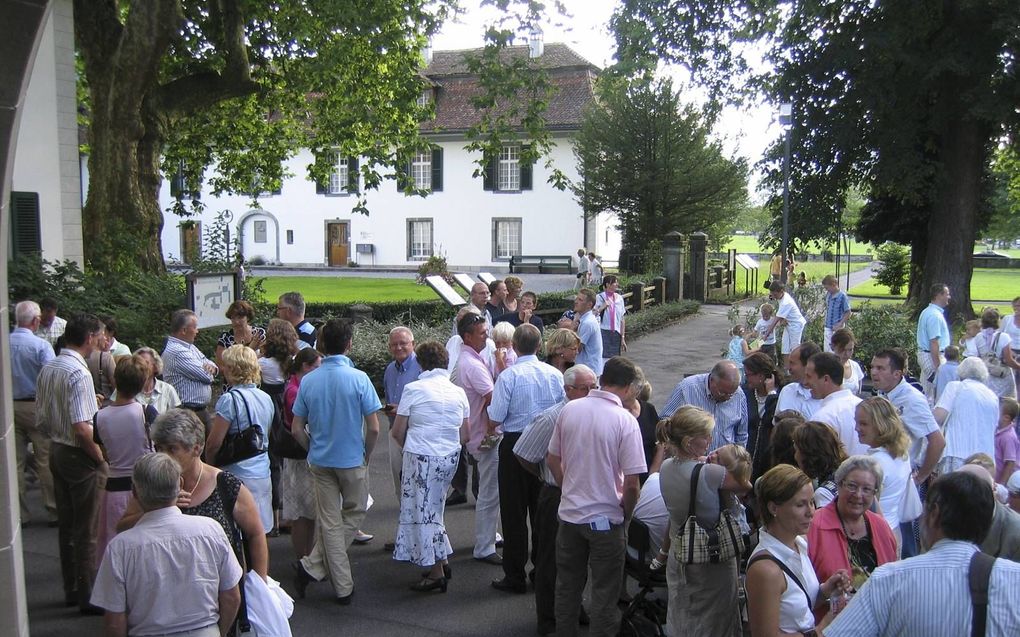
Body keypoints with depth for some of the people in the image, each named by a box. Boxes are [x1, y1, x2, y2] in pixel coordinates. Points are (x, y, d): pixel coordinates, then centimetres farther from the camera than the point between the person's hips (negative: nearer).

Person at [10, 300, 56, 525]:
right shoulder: (41, 346, -14)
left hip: (10, 407, 4)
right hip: (36, 406, -4)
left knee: (15, 462, 11)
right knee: (45, 462, 3)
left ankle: (19, 513, 18)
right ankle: (54, 511, 9)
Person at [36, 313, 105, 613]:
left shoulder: (47, 369, 5)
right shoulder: (79, 373, -21)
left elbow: (41, 419, 11)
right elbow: (82, 428, -25)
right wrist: (101, 458, -14)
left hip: (56, 450, 9)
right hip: (80, 456, -9)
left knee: (66, 525, 18)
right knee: (87, 530, 2)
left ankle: (71, 590, 31)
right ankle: (88, 597, 12)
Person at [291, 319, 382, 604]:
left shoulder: (308, 381, -4)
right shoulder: (358, 378, -14)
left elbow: (297, 429, 0)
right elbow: (373, 429, -14)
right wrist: (366, 456, 2)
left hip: (320, 462, 3)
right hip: (352, 460, -3)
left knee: (330, 523, 10)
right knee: (354, 513, 16)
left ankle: (343, 588, 14)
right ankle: (313, 567, 9)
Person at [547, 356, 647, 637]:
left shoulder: (570, 409, -4)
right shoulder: (626, 421, -18)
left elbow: (552, 459, 5)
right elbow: (632, 483, -18)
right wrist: (626, 514, 0)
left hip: (569, 514, 4)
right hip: (606, 519, -4)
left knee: (567, 585, 20)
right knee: (605, 592, 12)